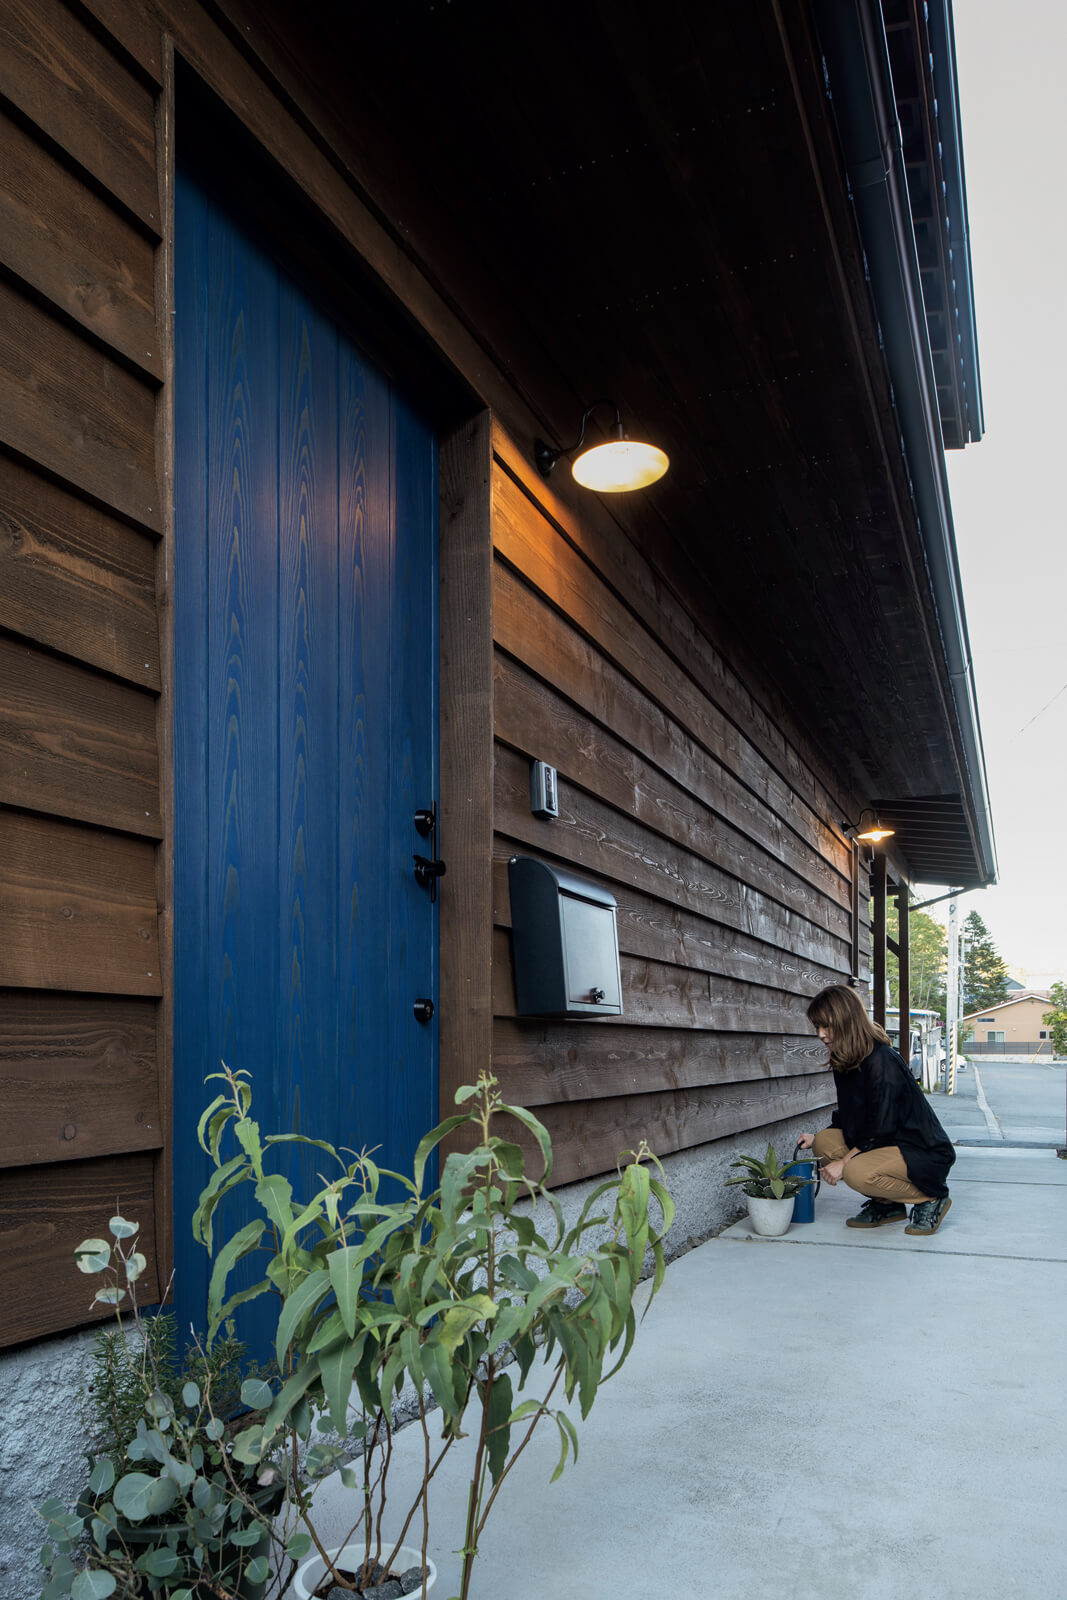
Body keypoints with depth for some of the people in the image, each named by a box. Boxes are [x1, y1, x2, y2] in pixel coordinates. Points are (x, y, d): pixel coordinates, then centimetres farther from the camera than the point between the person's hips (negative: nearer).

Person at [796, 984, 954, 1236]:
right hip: (887, 1143, 9)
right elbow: (847, 1118, 14)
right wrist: (816, 1138, 0)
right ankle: (887, 1205, 6)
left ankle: (931, 1198, -4)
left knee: (858, 1173, -30)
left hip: (923, 1152, -9)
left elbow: (881, 1129, -23)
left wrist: (844, 1162, -19)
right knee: (825, 1143, -7)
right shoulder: (845, 1062, 5)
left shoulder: (882, 1061, -24)